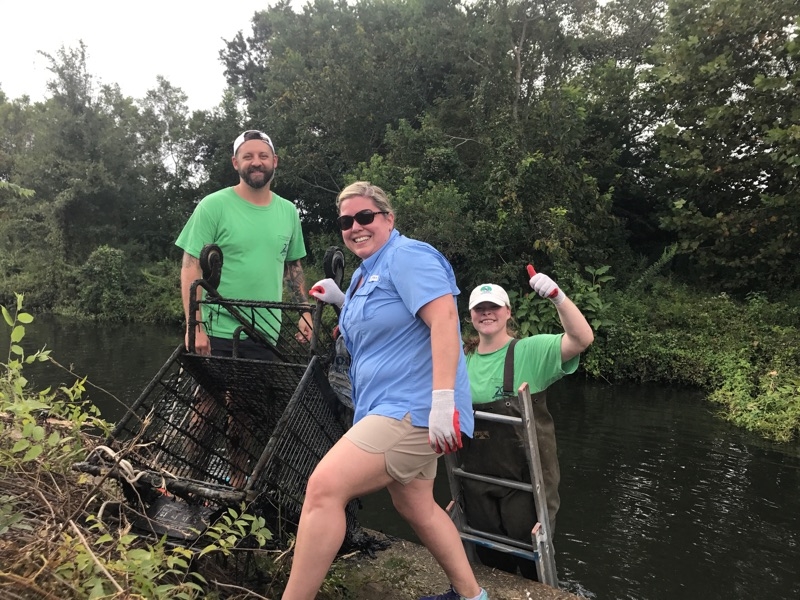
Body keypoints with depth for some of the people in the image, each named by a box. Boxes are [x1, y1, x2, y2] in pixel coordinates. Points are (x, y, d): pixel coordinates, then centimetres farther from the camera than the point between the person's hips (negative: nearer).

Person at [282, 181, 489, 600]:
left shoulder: (407, 256, -12)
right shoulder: (364, 273, 17)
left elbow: (444, 317, -25)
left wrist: (443, 399, -33)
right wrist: (340, 300, 17)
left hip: (412, 409, -11)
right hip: (396, 409, 11)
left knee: (323, 488, -19)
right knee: (415, 508, 22)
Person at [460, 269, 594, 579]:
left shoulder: (532, 351, -11)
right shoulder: (463, 358, 3)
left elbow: (582, 339, -27)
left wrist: (558, 297, -39)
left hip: (524, 480, -4)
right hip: (478, 477, 5)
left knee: (531, 560, 9)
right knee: (490, 559, 21)